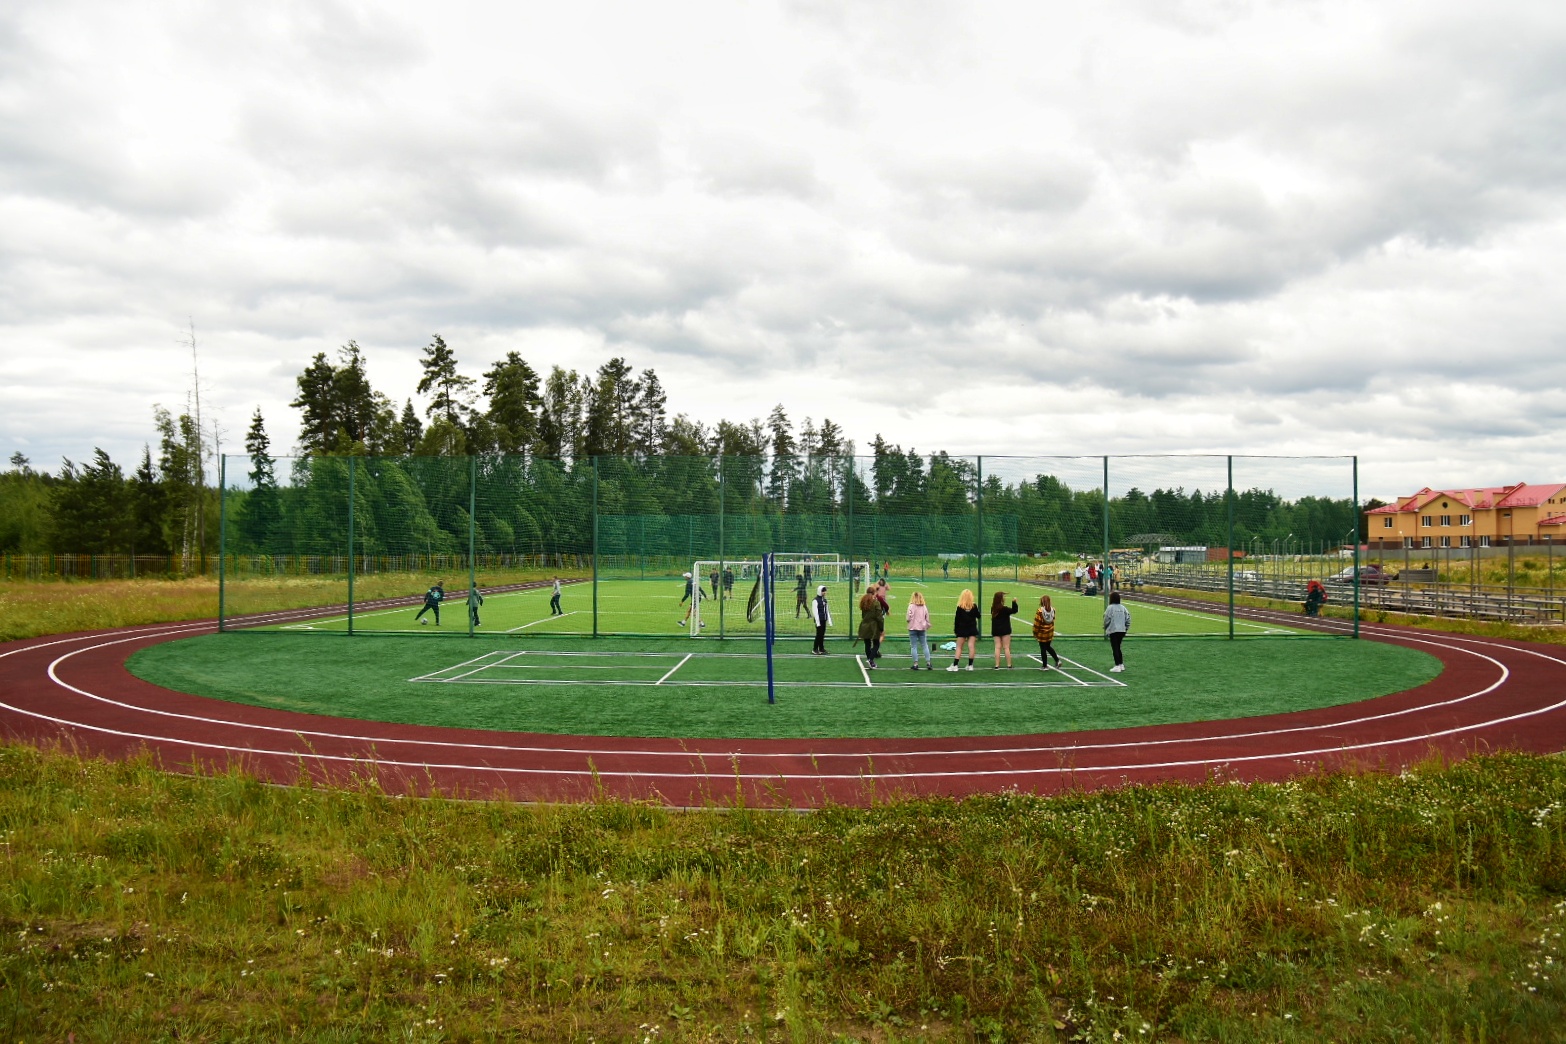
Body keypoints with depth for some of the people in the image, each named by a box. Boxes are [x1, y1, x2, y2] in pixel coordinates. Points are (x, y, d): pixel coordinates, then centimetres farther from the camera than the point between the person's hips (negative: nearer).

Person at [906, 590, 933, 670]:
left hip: (913, 628, -3)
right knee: (925, 646, 12)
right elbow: (927, 618, 6)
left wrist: (908, 620, 7)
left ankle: (915, 664, 1)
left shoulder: (911, 606, -11)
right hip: (922, 628, 3)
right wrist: (927, 626, 20)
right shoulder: (924, 607, 1)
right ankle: (928, 663, 10)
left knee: (914, 646, 3)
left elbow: (909, 617, -15)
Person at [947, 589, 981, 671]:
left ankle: (954, 665, 2)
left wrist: (955, 630, 2)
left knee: (959, 647, 5)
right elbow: (978, 616, 7)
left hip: (962, 630, -1)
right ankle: (970, 665, 2)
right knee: (971, 646, 3)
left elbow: (957, 619, -8)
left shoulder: (960, 607, -12)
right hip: (972, 629, 1)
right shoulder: (974, 606, -7)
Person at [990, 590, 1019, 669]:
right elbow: (1014, 611, -19)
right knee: (1006, 647, 2)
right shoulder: (1003, 609, -17)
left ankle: (997, 665, 1)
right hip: (1004, 630, -5)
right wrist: (1014, 602, -17)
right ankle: (1009, 665, 4)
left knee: (997, 647, 6)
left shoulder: (993, 609, 1)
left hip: (996, 631, 5)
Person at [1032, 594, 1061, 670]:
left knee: (1043, 649, 6)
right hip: (1050, 633, 6)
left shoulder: (1040, 611, -20)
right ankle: (1057, 660, 15)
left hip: (1042, 633, -6)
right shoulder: (1052, 610, -3)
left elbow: (1037, 623, -16)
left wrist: (1035, 633, -4)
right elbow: (1053, 620, 7)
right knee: (1048, 647, 24)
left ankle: (1044, 666, 14)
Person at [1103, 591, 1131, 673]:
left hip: (1113, 630, -6)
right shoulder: (1123, 608, 5)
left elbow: (1106, 620, -11)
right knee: (1118, 648, 19)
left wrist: (1105, 629, 6)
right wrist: (1126, 629, 13)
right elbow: (1128, 619, 4)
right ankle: (1121, 664, 22)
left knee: (1115, 648, -2)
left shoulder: (1110, 608, -11)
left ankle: (1117, 666, -6)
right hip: (1122, 630, 6)